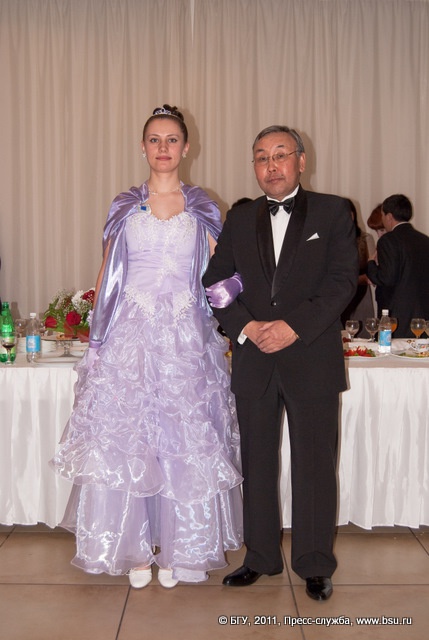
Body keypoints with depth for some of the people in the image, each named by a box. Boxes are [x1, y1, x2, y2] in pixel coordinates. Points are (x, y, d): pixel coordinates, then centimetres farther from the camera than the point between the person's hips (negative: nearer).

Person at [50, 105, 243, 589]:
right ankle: (135, 549, 15)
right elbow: (106, 276, 10)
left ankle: (177, 550, 16)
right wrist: (98, 334, 1)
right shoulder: (125, 207, 10)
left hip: (185, 339, 0)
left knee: (184, 442, 1)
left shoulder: (203, 209, 9)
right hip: (130, 334, 1)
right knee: (125, 439, 0)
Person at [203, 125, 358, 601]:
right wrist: (245, 327, -10)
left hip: (312, 358, -3)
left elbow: (342, 279, -6)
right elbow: (215, 283, 7)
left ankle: (315, 565, 18)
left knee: (315, 462, 3)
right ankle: (260, 557, 25)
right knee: (257, 460, 10)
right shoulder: (239, 219, 12)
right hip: (254, 360, 3)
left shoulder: (332, 212, 4)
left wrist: (295, 326, -17)